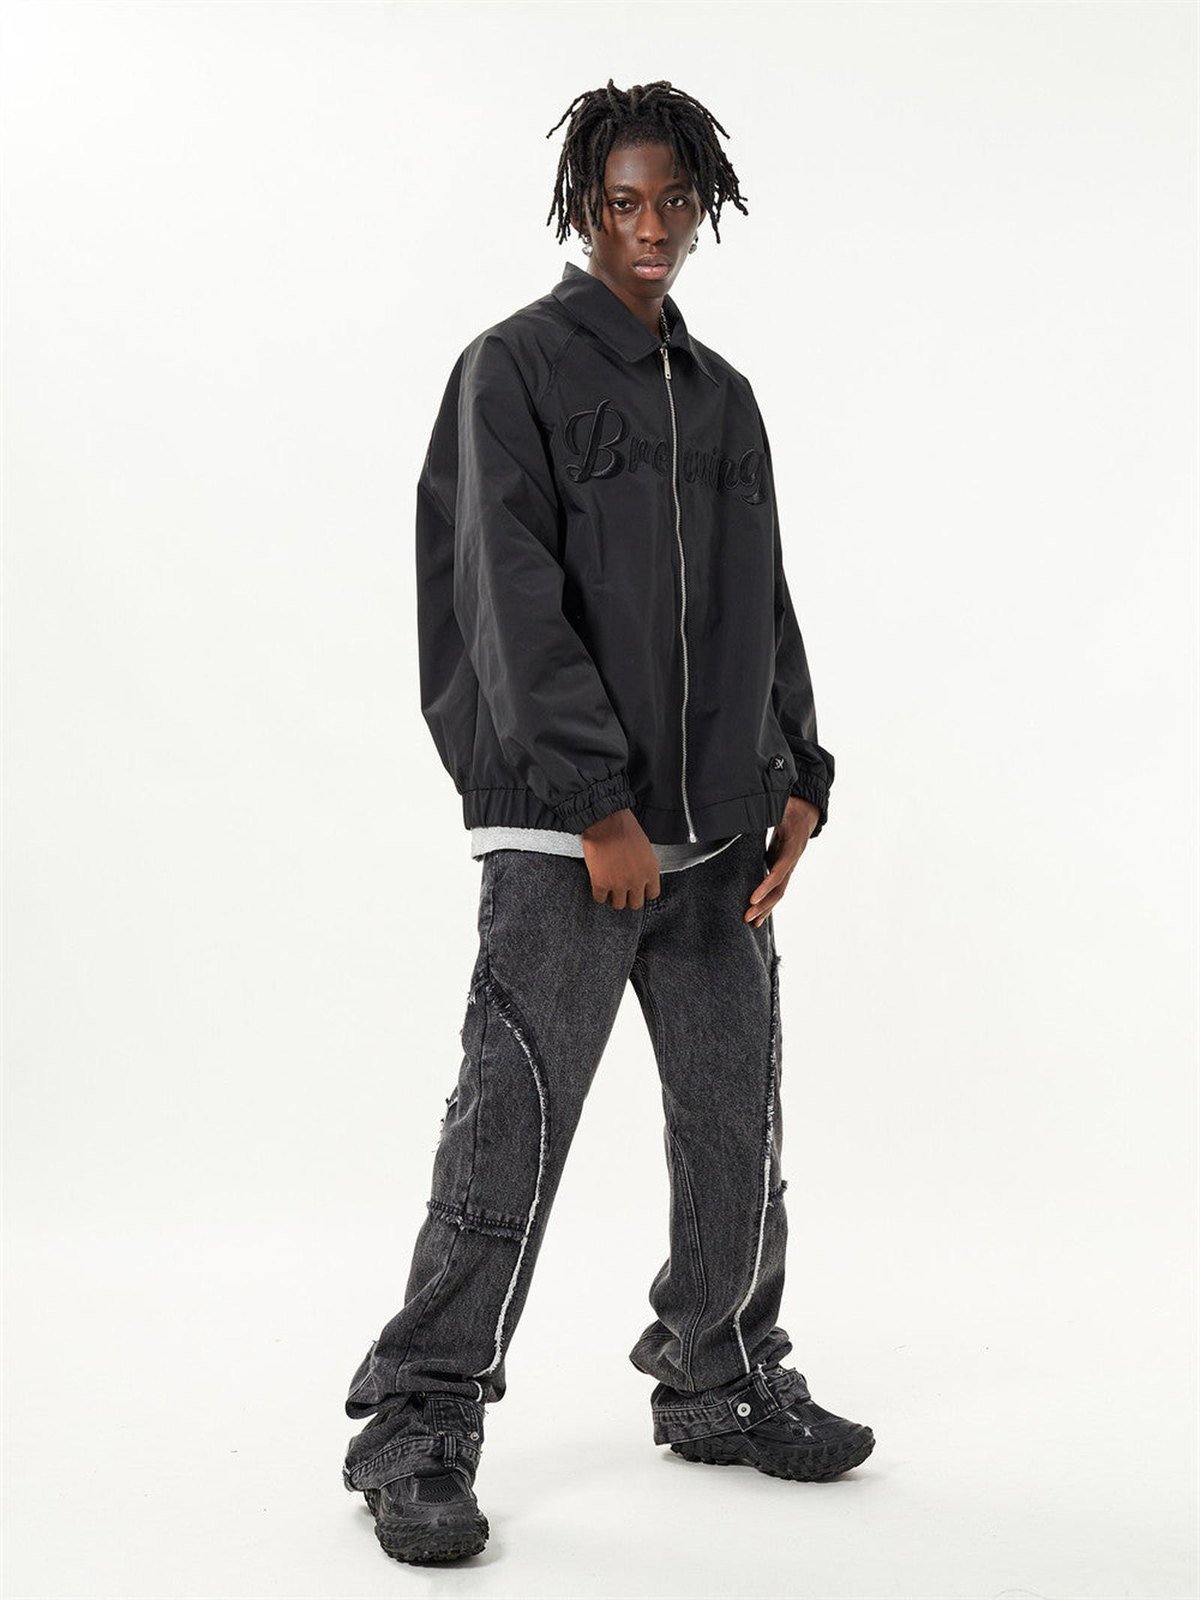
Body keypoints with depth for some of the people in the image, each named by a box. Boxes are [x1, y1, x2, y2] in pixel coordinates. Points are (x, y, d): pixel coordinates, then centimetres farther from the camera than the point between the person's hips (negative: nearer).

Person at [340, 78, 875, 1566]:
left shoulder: (723, 396, 17)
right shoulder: (514, 369, -2)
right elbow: (514, 602, -12)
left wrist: (798, 777, 6)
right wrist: (601, 806, -17)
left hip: (718, 830, 6)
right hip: (563, 831, -6)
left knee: (738, 1124, 10)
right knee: (512, 1128, -7)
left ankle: (722, 1383, 27)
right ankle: (418, 1430, 4)